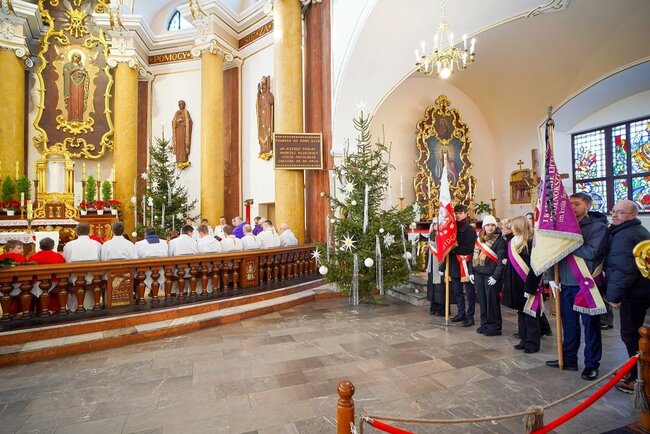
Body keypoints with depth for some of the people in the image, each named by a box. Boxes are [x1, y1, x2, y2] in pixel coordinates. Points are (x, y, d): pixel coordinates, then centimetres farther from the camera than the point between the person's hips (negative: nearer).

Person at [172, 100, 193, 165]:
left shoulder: (186, 112, 3)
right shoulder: (176, 112, 18)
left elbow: (188, 121, -6)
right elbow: (173, 122, 11)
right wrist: (178, 121, -6)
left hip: (184, 129, -5)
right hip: (178, 130, 5)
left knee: (184, 144, -11)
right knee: (178, 145, 0)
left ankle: (184, 161, -13)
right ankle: (179, 161, 1)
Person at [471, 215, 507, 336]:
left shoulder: (499, 240, -7)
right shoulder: (479, 239, 11)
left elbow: (501, 260, -12)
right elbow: (474, 256, 13)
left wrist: (496, 276, -17)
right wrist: (472, 272, 8)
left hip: (490, 275, -6)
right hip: (478, 274, 6)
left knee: (492, 301, 2)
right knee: (482, 300, 12)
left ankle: (495, 327, 14)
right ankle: (484, 324, 24)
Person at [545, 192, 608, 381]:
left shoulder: (598, 227, -6)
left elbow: (591, 252, -21)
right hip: (566, 284, 5)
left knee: (590, 325, 8)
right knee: (569, 324, 15)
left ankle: (592, 364, 21)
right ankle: (569, 359, 28)